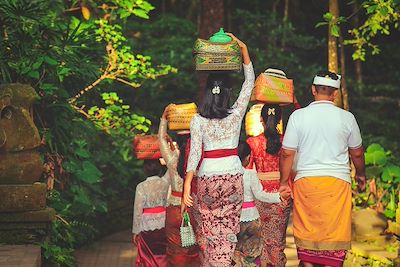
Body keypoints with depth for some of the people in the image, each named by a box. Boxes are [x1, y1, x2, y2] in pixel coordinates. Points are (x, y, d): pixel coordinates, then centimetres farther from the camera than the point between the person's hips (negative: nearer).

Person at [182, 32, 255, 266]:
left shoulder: (198, 121, -5)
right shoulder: (236, 114, -3)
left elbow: (195, 154, -10)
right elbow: (250, 82, 7)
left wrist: (187, 187, -9)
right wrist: (243, 48, 6)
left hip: (208, 178, -1)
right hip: (233, 176, 1)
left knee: (208, 230, 9)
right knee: (228, 230, 5)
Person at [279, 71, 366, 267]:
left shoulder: (298, 116, 0)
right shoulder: (346, 117, 1)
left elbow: (287, 153, 0)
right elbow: (357, 153, 13)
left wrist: (284, 181, 13)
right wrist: (361, 175, 31)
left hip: (306, 180, 1)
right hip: (338, 181, -1)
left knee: (307, 235, 10)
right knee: (334, 234, 4)